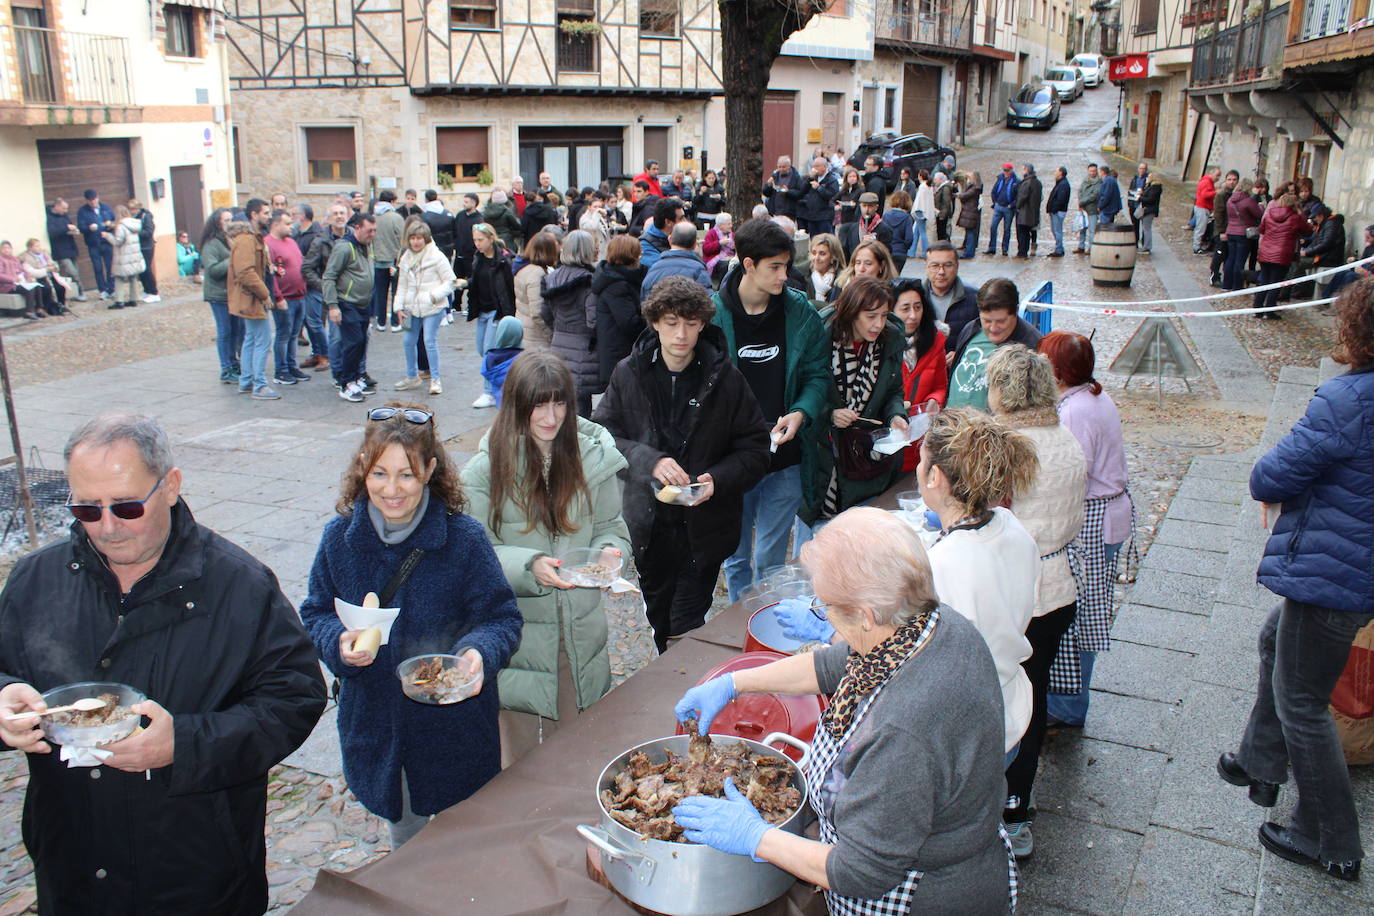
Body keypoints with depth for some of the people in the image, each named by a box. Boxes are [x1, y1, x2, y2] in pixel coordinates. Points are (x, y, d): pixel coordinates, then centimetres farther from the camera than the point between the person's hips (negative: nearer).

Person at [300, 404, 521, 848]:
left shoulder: (464, 537, -15)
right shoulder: (340, 537, -5)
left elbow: (503, 619, -11)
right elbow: (316, 614, 3)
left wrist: (479, 652, -32)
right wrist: (340, 642, -18)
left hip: (456, 732, -3)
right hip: (375, 724, 3)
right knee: (404, 840, 23)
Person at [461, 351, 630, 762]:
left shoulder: (593, 455, 0)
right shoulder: (486, 469, -8)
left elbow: (610, 526, 8)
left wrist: (609, 551, -15)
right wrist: (529, 567, -25)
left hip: (581, 634, 2)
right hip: (519, 635, -2)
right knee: (524, 762, 12)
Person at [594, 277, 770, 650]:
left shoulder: (726, 378, -7)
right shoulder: (628, 374, -3)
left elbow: (755, 448, -3)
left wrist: (717, 479, -21)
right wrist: (649, 461, -23)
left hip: (704, 525, -2)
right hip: (649, 523, 3)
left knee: (686, 632, -3)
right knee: (659, 623, 21)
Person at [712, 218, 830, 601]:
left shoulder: (801, 312, -3)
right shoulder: (713, 312, -8)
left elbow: (817, 375, 4)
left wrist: (800, 413, -15)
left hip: (784, 457, 1)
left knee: (771, 559, 12)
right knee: (736, 556, 16)